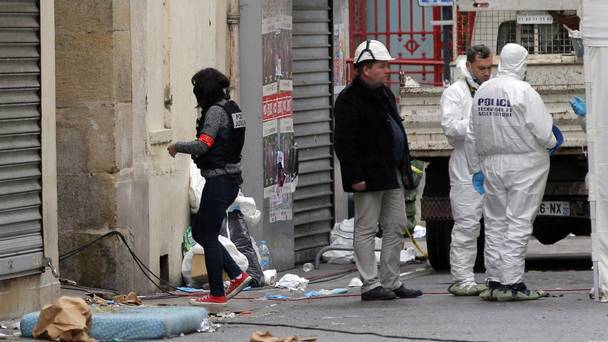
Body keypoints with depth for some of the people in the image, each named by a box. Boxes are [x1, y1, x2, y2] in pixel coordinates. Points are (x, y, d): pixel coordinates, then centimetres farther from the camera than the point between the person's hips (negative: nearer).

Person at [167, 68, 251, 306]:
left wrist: (177, 147, -8)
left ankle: (217, 294, 4)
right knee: (199, 231, 17)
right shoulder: (231, 108, 13)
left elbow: (202, 145, -23)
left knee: (208, 236, 0)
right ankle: (237, 275, 14)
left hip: (219, 181, -10)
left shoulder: (216, 111, -15)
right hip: (231, 179, 10)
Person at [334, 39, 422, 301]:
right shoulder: (349, 100, -12)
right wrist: (355, 177, -21)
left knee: (396, 228, 10)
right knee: (366, 230, -3)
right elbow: (344, 142, -16)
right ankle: (370, 285, -1)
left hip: (392, 175, 9)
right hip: (369, 176, -9)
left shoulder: (385, 94, 17)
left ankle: (391, 282, 16)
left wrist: (405, 169, 19)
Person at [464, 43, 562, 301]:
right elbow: (543, 132, -15)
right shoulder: (525, 92, -14)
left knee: (495, 223, 12)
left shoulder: (482, 91, 5)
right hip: (524, 165, -5)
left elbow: (472, 136, 10)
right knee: (519, 223, -2)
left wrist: (476, 168, 18)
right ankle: (512, 283, -4)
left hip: (491, 164, 5)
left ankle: (494, 281, 12)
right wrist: (552, 144, 7)